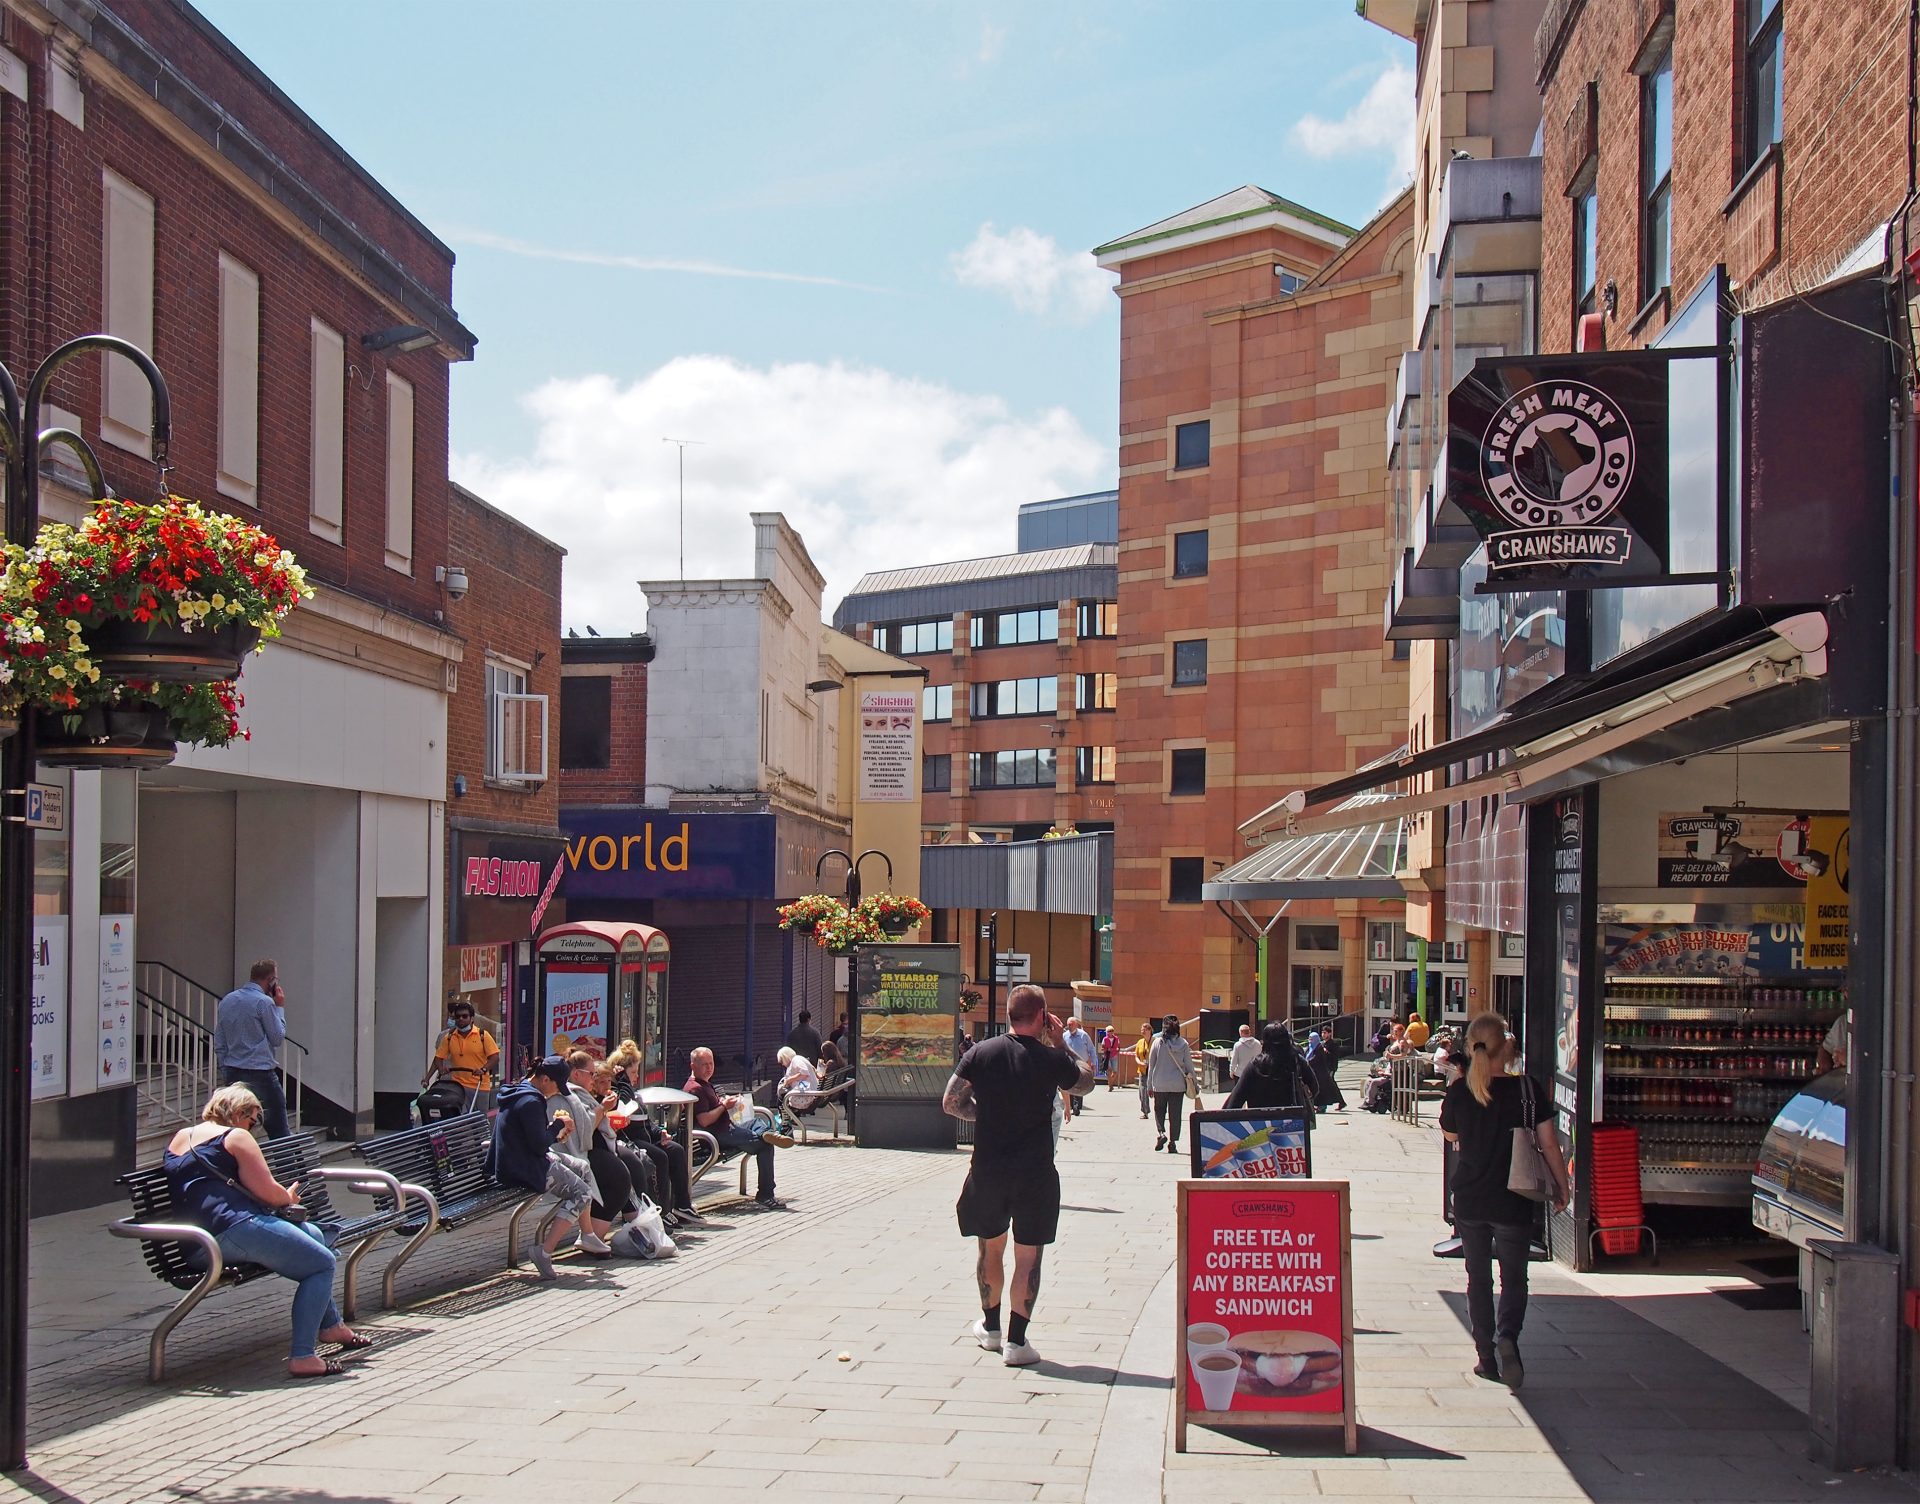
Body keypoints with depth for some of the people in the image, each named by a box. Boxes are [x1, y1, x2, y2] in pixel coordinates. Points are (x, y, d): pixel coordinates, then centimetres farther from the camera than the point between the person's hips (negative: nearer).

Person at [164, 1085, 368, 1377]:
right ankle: (302, 1357, -14)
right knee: (322, 1263, -4)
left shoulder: (178, 1139, 22)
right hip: (237, 1229, -10)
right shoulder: (235, 1137, -2)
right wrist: (289, 1197, 15)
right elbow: (267, 1193, -8)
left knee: (313, 1235, 25)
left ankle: (330, 1325, 32)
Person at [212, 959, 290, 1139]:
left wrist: (225, 1073, 19)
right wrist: (280, 1008, 5)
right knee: (278, 1131, -3)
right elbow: (277, 1037, -4)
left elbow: (219, 1044, 14)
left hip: (232, 1074, 7)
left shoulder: (227, 1001, 11)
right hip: (260, 1074, -7)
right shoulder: (264, 1002, -12)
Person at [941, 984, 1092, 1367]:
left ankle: (990, 1327, 33)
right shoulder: (1052, 1059, -8)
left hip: (987, 1168, 2)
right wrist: (1059, 1042, 13)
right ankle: (1016, 1341, 4)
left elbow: (951, 1103, -1)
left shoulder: (980, 1053, -4)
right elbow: (1086, 1080, 11)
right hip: (1035, 1173, -2)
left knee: (990, 1247, 20)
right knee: (1028, 1255, 5)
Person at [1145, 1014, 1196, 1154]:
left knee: (1159, 1111, 14)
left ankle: (1160, 1133, -9)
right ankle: (1172, 1143, 7)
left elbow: (1151, 1065, -1)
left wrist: (1149, 1085, 7)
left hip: (1160, 1084, -1)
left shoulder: (1158, 1042, -5)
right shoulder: (1183, 1044, -3)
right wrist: (1192, 1084, 10)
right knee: (1175, 1114, 7)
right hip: (1178, 1085, 1)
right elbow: (1189, 1065, 1)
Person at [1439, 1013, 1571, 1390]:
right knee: (1514, 1278, 10)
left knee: (1478, 1280, 13)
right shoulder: (1528, 1090, -10)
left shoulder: (1458, 1092, -6)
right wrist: (1561, 1186, 6)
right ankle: (1507, 1336, -16)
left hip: (1469, 1200, 2)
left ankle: (1488, 1358, 16)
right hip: (1513, 1202, -2)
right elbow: (1548, 1143, -5)